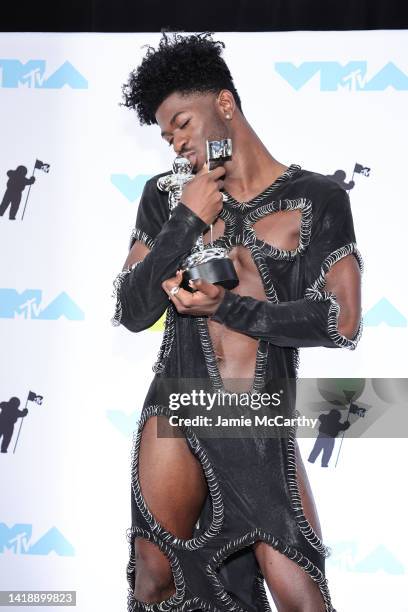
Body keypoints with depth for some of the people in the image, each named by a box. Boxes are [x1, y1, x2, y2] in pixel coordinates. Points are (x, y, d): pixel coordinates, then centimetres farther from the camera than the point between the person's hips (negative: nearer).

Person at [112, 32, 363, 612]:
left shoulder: (316, 198, 0)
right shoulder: (166, 197, 6)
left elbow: (342, 323, -7)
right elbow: (132, 313, 1)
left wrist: (227, 308, -12)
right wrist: (187, 220, -9)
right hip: (177, 414, 2)